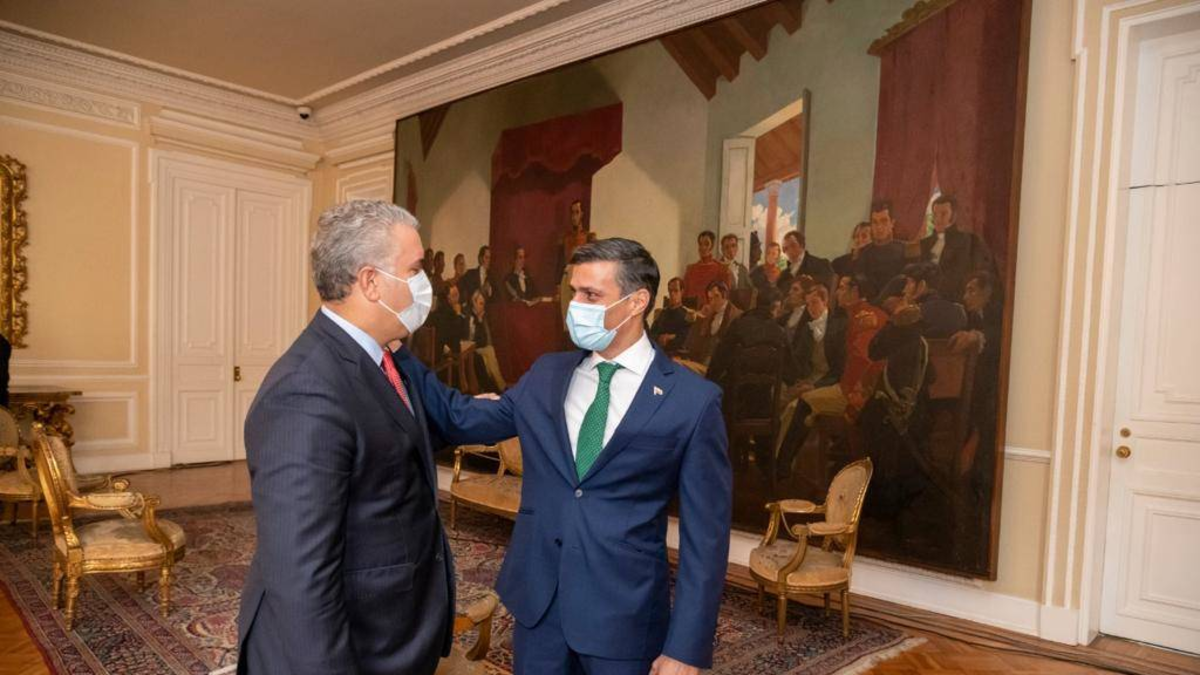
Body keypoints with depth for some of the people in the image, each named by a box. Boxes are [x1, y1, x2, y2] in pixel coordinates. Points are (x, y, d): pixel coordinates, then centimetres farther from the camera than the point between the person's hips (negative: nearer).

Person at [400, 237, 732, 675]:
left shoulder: (693, 399, -12)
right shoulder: (546, 375, 3)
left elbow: (705, 535, -10)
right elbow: (462, 420, 6)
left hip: (624, 614, -4)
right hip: (536, 600, 4)